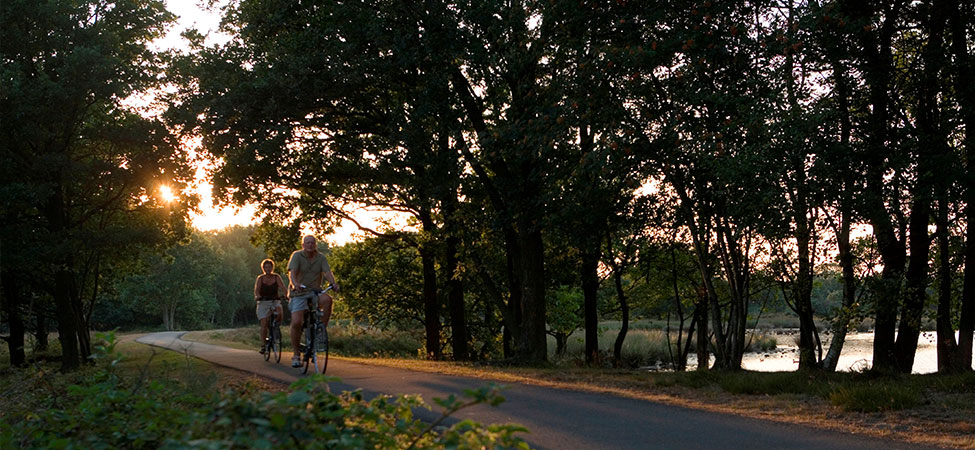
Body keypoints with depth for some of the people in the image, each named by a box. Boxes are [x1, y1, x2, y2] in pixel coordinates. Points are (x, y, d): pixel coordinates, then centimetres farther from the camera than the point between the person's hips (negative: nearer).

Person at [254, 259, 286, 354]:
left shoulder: (276, 277, 3)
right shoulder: (260, 278, 3)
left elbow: (283, 287, -9)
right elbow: (256, 290, -10)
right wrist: (257, 296, -32)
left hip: (275, 301, 1)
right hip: (263, 303, 0)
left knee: (280, 314, -29)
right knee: (264, 324, -9)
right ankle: (263, 345, -2)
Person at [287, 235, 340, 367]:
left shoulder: (321, 258, 4)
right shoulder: (297, 256, -3)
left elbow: (327, 272, -10)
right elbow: (292, 272, -18)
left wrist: (333, 283, -32)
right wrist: (295, 283, -39)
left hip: (315, 292, 2)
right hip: (299, 293, -2)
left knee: (327, 299, -32)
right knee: (296, 323, -15)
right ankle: (296, 355, 1)